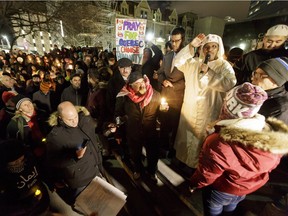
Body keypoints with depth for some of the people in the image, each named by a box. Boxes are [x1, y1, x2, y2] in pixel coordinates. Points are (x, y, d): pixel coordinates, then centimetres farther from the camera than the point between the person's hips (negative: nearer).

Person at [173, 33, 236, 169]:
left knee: (202, 141, 11)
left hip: (208, 113, -3)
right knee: (185, 136, 19)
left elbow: (230, 84, -20)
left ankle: (198, 165, 35)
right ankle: (182, 158, 42)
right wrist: (191, 46, -13)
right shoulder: (193, 62, 7)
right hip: (189, 109, 4)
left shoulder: (224, 66, -4)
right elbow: (178, 62, -6)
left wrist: (208, 72, -21)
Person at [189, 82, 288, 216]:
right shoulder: (276, 138, -23)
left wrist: (194, 183, -4)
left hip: (222, 190, -5)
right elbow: (271, 165, -3)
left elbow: (207, 174, -25)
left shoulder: (219, 143, -43)